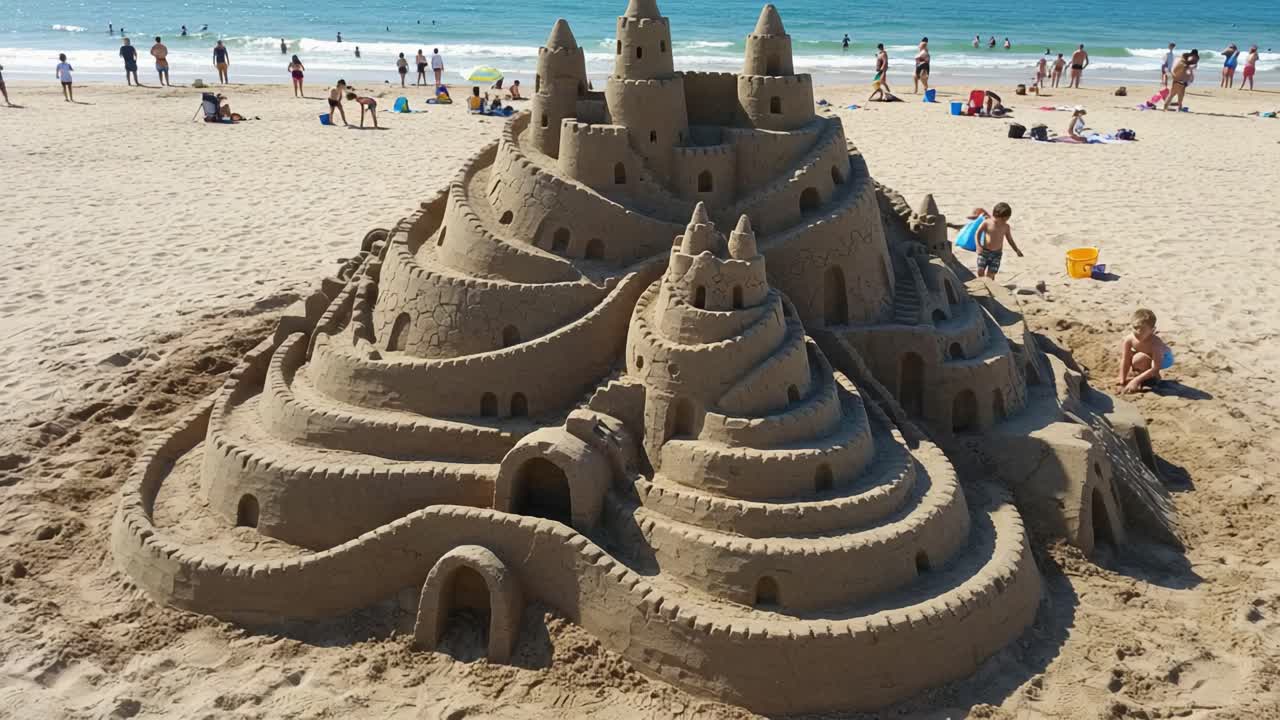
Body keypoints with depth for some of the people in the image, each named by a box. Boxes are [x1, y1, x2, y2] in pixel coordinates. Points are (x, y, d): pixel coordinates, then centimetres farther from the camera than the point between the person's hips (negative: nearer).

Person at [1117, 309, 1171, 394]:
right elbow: (1124, 361, -20)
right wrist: (1122, 382, -22)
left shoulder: (1155, 344, -39)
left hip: (1163, 358, -6)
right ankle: (1133, 373, 9)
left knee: (1138, 359, -33)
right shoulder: (1128, 339, -26)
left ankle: (1154, 378, -7)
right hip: (1147, 356, 6)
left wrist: (1136, 380, -41)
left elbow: (1156, 368, -38)